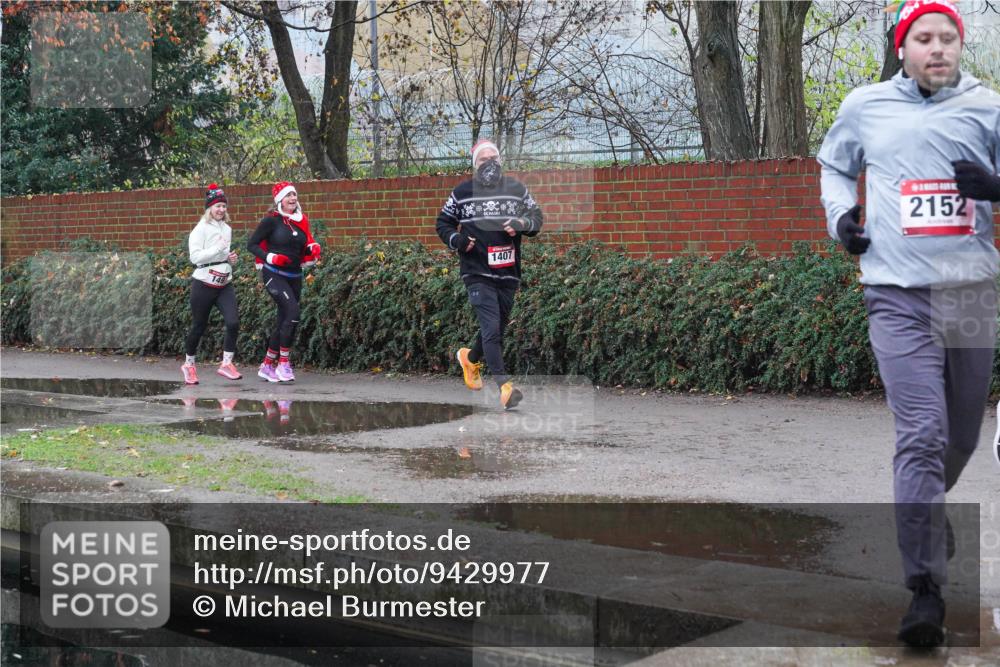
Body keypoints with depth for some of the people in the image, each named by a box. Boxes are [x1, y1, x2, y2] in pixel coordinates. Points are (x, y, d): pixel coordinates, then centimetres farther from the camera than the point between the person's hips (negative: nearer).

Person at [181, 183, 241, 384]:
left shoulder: (227, 229, 12)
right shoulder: (201, 229, -8)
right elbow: (195, 257, -17)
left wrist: (230, 258, 5)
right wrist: (219, 248, -22)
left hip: (225, 285, 5)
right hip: (204, 284, -5)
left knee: (233, 322, -13)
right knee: (199, 326, 5)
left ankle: (226, 364, -4)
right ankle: (188, 365, 23)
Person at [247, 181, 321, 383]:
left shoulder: (301, 220, 10)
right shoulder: (272, 220, -8)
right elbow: (251, 244, -7)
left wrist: (313, 248, -1)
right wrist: (270, 257, -20)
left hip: (294, 276, 7)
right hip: (274, 274, -7)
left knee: (283, 320, 9)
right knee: (293, 311, -22)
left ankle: (267, 365, 21)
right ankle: (284, 362, -15)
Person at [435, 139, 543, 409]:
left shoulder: (517, 189, 7)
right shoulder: (462, 192, 3)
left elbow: (536, 217, 11)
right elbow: (443, 223, 13)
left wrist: (522, 223, -12)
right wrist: (456, 240, -7)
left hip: (508, 273, 4)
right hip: (477, 273, -3)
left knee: (496, 329, 16)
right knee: (491, 329, -16)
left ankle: (471, 358, 45)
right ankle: (504, 386, -20)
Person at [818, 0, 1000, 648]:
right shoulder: (865, 106, 8)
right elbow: (835, 165, 26)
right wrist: (841, 213, 7)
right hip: (899, 295, -2)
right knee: (923, 437, -14)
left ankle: (927, 510, 47)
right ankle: (925, 591, -12)